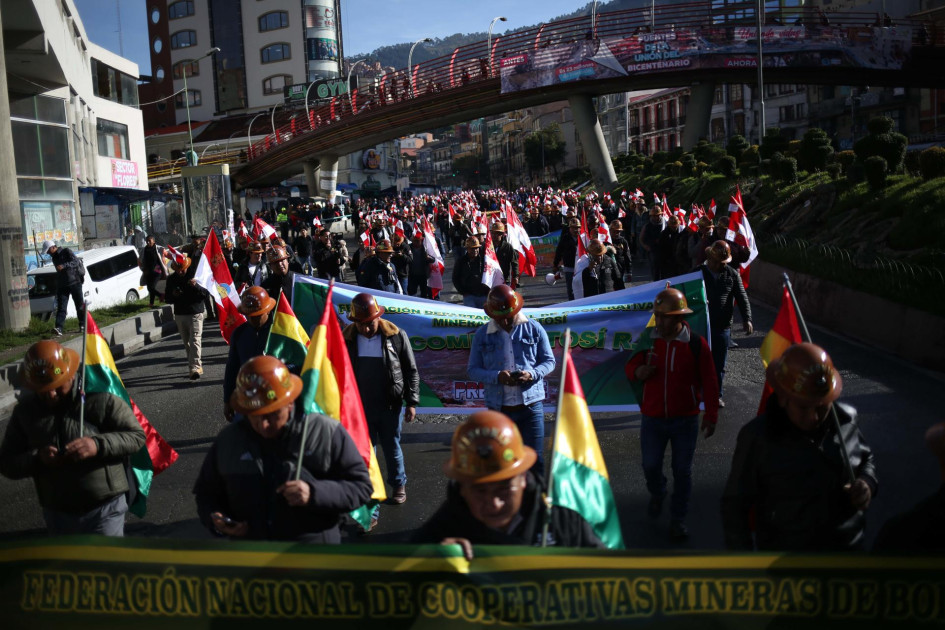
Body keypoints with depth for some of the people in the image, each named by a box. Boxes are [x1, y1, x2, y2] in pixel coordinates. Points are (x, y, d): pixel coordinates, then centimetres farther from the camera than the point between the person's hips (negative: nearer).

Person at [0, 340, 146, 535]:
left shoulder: (100, 398, -11)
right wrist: (36, 458, -18)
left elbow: (136, 436, -7)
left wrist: (98, 445, -25)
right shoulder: (25, 411, 0)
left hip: (105, 509, -4)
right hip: (57, 514, 4)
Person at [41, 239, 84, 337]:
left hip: (74, 282, -6)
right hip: (62, 285, 6)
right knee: (61, 307, -8)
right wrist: (56, 286, 24)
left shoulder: (66, 251, -4)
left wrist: (64, 266, -33)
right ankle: (59, 329, -19)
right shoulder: (54, 257, 18)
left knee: (80, 305, 5)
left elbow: (76, 261, -19)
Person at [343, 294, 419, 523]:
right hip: (360, 408, 1)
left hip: (391, 406, -1)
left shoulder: (396, 336, -10)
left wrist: (411, 402, -4)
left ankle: (399, 484, 45)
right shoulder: (346, 338, -7)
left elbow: (411, 371, -2)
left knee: (392, 449, 17)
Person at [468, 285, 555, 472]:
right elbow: (472, 370, 3)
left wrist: (532, 374, -15)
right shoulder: (482, 334, 3)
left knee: (535, 459, 0)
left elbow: (549, 361, 6)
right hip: (498, 409, 1)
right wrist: (497, 376, -17)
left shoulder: (534, 329, 2)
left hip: (531, 406, -1)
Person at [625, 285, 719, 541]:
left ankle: (678, 518, 24)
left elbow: (708, 382, -3)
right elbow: (630, 365, 6)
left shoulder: (696, 344, -10)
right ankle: (657, 494, 43)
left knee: (682, 471, 7)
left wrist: (711, 415, -1)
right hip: (652, 419, 2)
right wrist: (637, 372, -18)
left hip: (685, 420, -2)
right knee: (650, 465, 10)